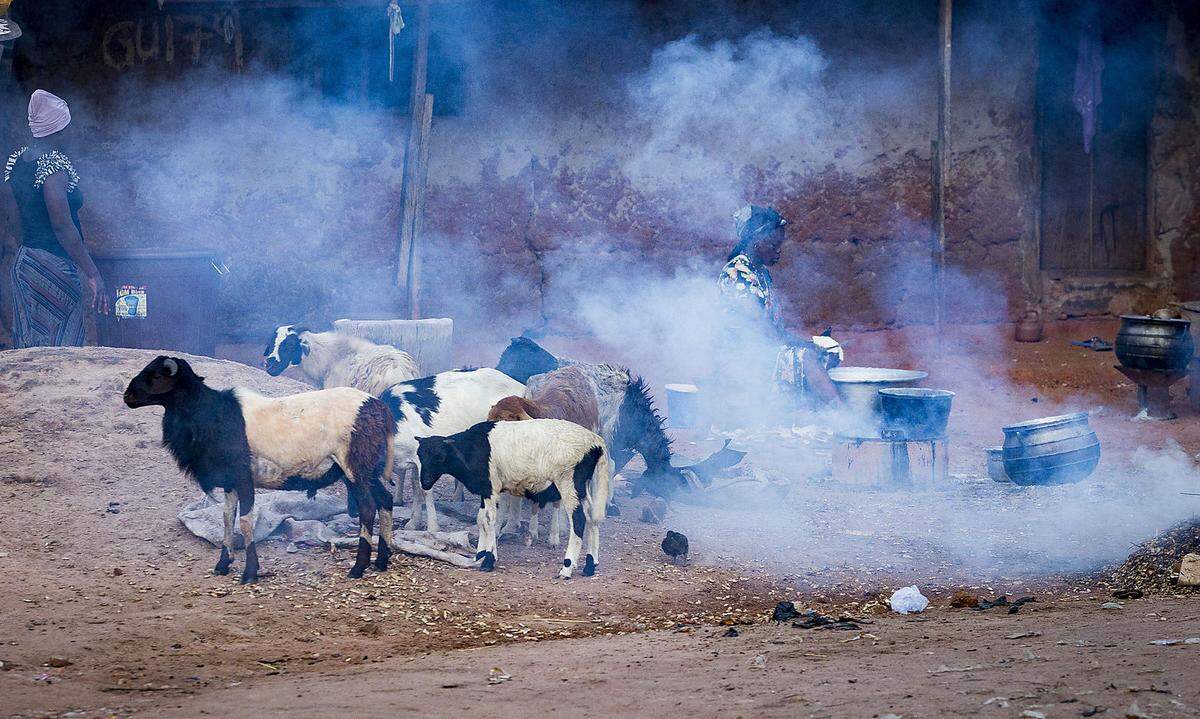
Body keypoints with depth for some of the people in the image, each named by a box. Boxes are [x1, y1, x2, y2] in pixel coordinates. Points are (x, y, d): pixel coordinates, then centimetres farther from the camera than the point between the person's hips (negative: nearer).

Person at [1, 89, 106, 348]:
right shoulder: (54, 164, -17)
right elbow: (63, 226, -21)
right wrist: (93, 273, -19)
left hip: (23, 266, 8)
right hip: (56, 267, -8)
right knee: (61, 350, -2)